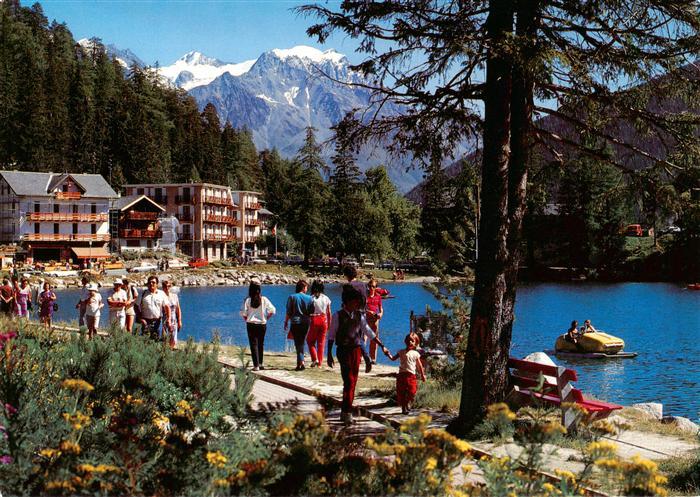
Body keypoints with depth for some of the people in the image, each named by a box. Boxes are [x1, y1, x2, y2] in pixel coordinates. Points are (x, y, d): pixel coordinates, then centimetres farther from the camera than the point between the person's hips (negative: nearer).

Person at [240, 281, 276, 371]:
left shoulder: (248, 300, -9)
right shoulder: (264, 299, -4)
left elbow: (243, 313, -14)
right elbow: (272, 310, -5)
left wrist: (246, 320, 3)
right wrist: (266, 318, 6)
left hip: (251, 325, -2)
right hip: (262, 324, 2)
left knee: (253, 344, 3)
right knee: (261, 344, 17)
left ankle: (256, 366, -1)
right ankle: (260, 363, 24)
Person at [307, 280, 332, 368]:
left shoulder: (311, 298, -7)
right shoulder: (326, 298, 3)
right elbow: (329, 312, 6)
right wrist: (329, 324, 15)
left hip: (314, 320, -3)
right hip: (324, 320, 3)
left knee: (310, 341, 12)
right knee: (321, 343, 9)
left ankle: (315, 359, -4)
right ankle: (319, 363, 10)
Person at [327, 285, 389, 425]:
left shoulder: (359, 315, 8)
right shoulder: (338, 316, -4)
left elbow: (368, 332, 16)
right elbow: (331, 335, -1)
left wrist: (382, 346, 15)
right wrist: (329, 354, -3)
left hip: (356, 350, 5)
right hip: (344, 351, -5)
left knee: (353, 382, 7)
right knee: (349, 381, -12)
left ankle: (345, 411, 16)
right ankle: (347, 413, -8)